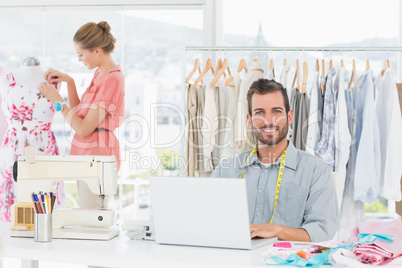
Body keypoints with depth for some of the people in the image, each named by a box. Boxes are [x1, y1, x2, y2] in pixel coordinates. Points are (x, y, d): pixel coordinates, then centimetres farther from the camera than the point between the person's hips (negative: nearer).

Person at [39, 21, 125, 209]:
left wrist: (57, 100, -10)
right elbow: (79, 113, 17)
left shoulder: (112, 80, -20)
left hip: (97, 156, -10)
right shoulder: (100, 74, 12)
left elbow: (84, 128, -20)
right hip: (88, 156, 10)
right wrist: (69, 82, 6)